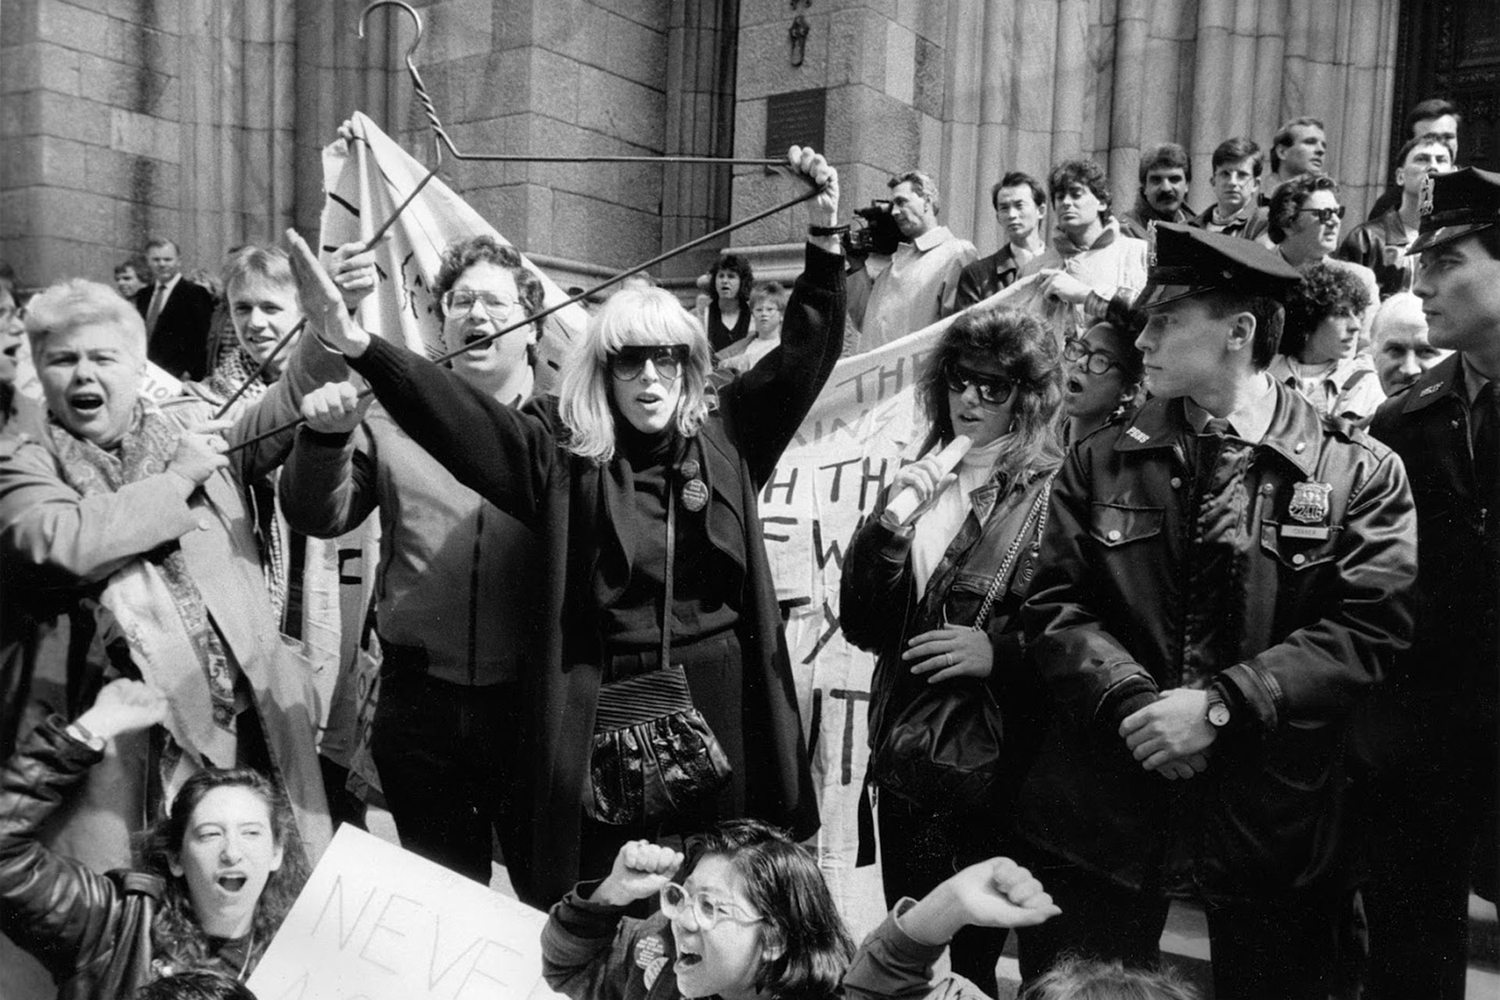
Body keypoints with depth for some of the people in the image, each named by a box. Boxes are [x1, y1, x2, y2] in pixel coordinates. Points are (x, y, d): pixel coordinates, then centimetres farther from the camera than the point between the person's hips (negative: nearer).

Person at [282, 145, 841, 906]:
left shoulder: (727, 439, 4)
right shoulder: (561, 451, -3)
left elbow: (806, 353, 5)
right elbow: (455, 415, -13)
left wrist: (825, 237, -3)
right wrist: (358, 346, -27)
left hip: (721, 710, 2)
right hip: (600, 714, -2)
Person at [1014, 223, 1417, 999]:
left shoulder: (1359, 473, -2)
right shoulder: (1100, 462, 6)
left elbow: (1374, 631, -10)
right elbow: (1055, 604, 0)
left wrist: (1221, 704, -20)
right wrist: (1130, 700, -16)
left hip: (1272, 818, -1)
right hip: (1101, 809, 2)